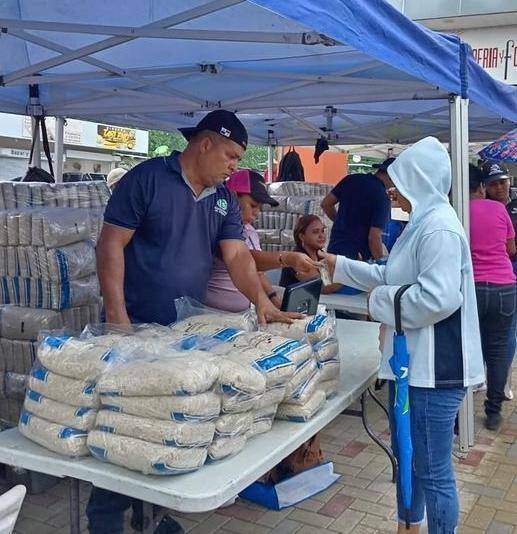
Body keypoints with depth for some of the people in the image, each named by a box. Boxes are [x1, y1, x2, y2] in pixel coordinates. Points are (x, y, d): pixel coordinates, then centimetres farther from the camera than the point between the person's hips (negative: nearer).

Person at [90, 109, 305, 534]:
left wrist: (262, 300, -14)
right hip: (134, 327, -5)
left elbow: (237, 254, 3)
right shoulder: (147, 179, -8)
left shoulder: (224, 198, 10)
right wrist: (117, 315, -17)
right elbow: (112, 244, -11)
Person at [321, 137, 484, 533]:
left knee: (433, 470, 3)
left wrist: (381, 301, -16)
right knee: (406, 456, 23)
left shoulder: (439, 227, -19)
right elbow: (392, 276, 23)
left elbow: (438, 298, -30)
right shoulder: (423, 223, 14)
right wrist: (340, 265, 22)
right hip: (412, 362, 11)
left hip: (433, 368, -11)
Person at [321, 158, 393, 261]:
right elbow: (374, 237, -18)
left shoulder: (351, 179, 3)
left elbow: (326, 204, 9)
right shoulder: (382, 197, -13)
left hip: (334, 248, 6)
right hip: (358, 256, -6)